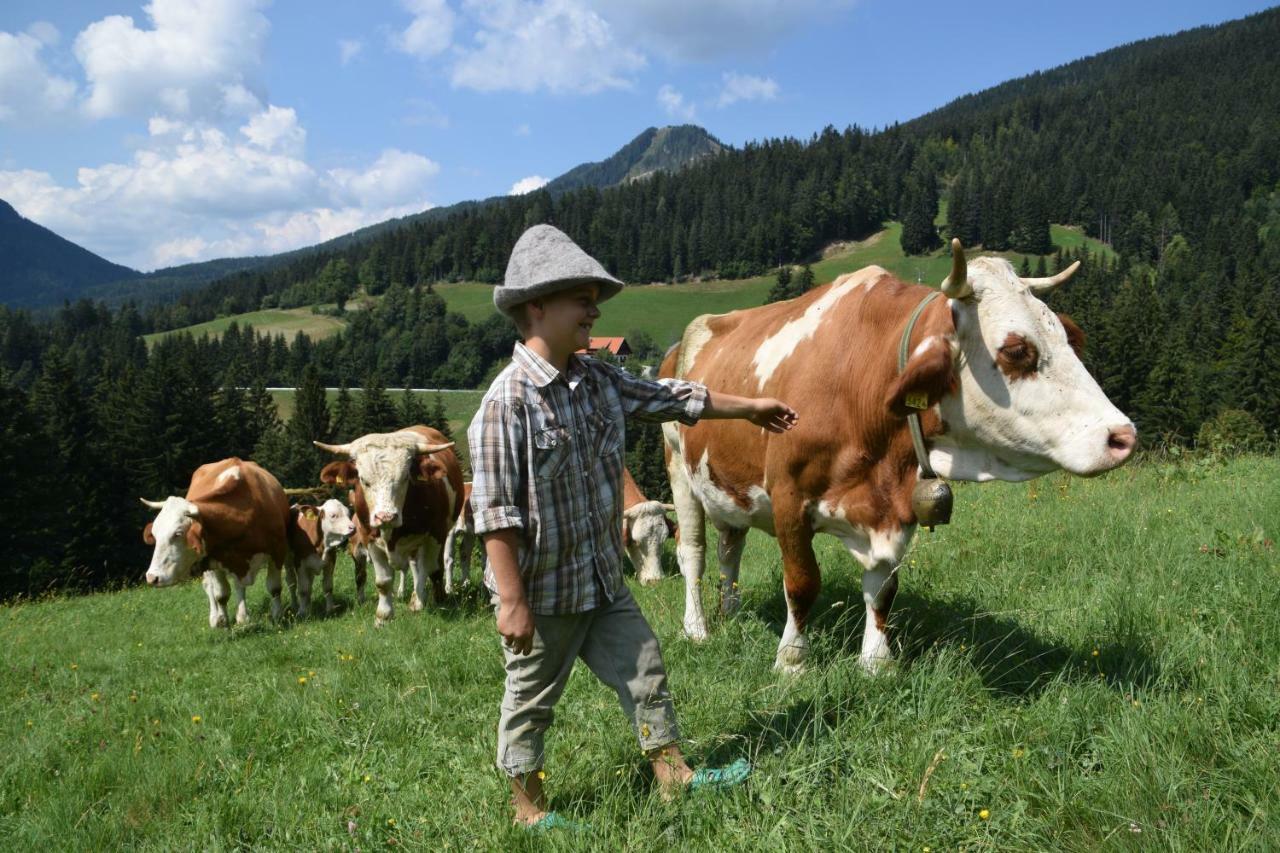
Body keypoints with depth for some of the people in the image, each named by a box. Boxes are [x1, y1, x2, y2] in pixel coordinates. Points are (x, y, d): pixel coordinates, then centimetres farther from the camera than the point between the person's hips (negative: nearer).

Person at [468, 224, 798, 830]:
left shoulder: (598, 382, 1)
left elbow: (670, 398, 16)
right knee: (531, 699, 12)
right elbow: (494, 511, -22)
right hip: (540, 592, -7)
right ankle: (528, 807, 32)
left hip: (603, 581, 7)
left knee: (645, 673, 16)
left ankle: (672, 773, 34)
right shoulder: (508, 400, -22)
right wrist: (512, 601, -21)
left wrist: (750, 407, 24)